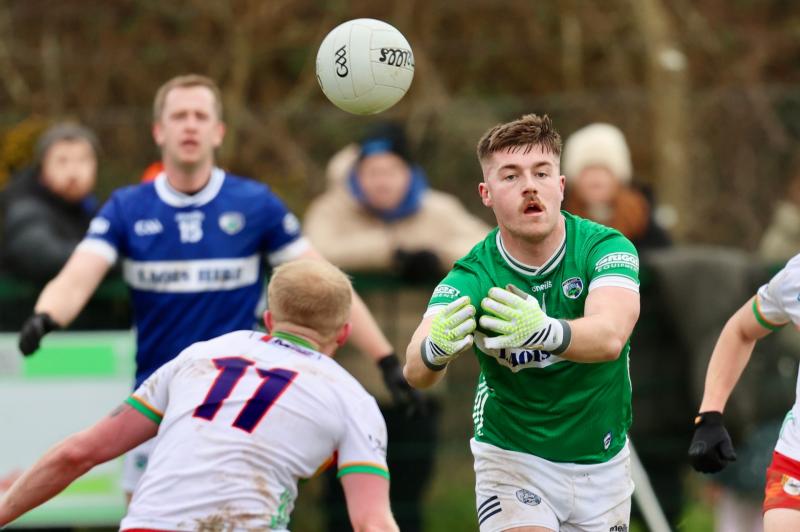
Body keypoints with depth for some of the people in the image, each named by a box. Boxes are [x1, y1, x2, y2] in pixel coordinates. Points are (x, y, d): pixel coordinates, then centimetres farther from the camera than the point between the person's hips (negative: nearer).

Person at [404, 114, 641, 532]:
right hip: (512, 458, -2)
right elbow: (415, 370, -34)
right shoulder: (470, 279, -18)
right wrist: (437, 347, -60)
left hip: (601, 462, 2)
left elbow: (609, 336, -38)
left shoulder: (606, 247, -18)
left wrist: (542, 331, -60)